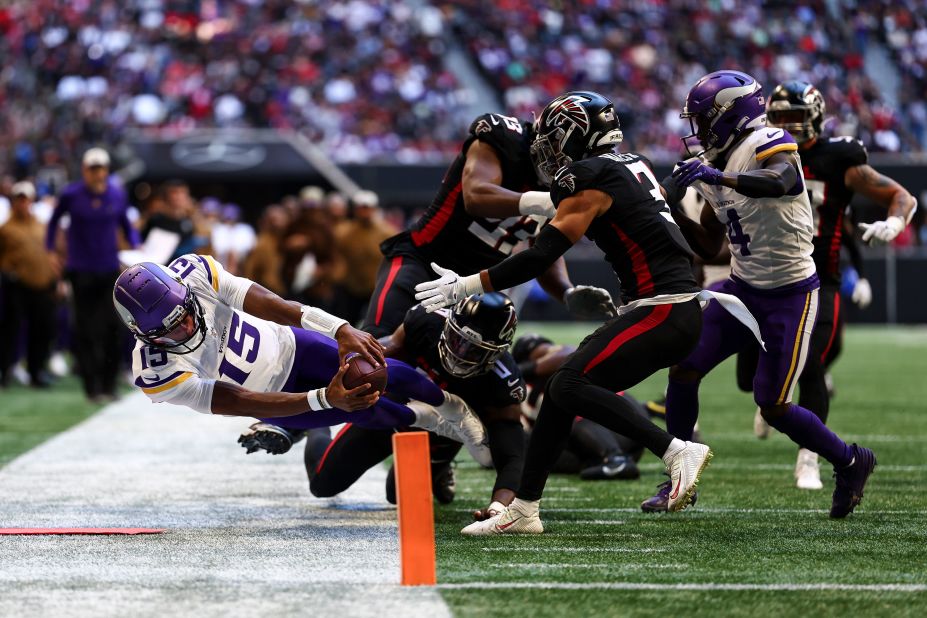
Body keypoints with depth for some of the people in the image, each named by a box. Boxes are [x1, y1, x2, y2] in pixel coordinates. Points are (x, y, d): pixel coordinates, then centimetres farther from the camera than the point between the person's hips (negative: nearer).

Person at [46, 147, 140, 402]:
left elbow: (126, 224, 16)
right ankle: (92, 387, 2)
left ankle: (109, 385, 6)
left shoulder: (117, 194, 3)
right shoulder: (71, 195, -4)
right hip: (81, 271, -2)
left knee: (113, 328, -4)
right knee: (85, 330, -2)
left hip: (110, 271, 2)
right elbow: (55, 220, 12)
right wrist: (51, 250, 7)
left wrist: (136, 246, 0)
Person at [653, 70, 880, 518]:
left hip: (789, 295, -7)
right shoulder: (716, 167, 8)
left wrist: (720, 177, -52)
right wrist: (673, 209, 0)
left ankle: (850, 463, 17)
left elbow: (779, 183, -42)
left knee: (773, 406, -5)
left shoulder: (768, 145, -17)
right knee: (684, 370, -5)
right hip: (742, 288, 8)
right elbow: (709, 247, 14)